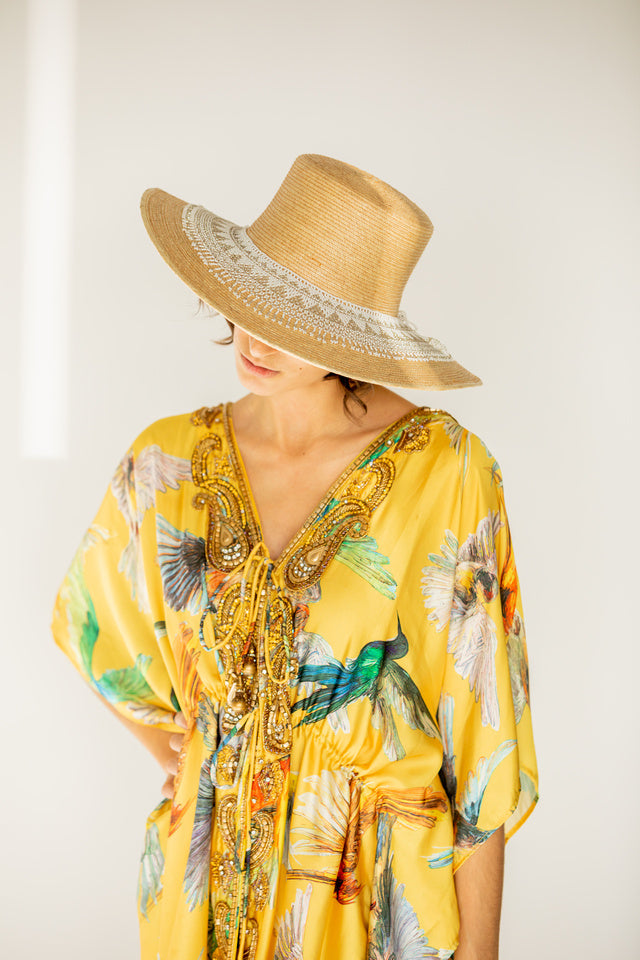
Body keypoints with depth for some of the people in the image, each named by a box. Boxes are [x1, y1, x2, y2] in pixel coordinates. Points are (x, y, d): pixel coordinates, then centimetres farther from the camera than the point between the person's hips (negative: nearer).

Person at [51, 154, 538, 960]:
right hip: (209, 873, 3)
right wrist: (177, 753, 8)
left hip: (382, 891, -3)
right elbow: (87, 618, 13)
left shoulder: (442, 469, -18)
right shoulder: (169, 462, -7)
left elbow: (478, 716, -14)